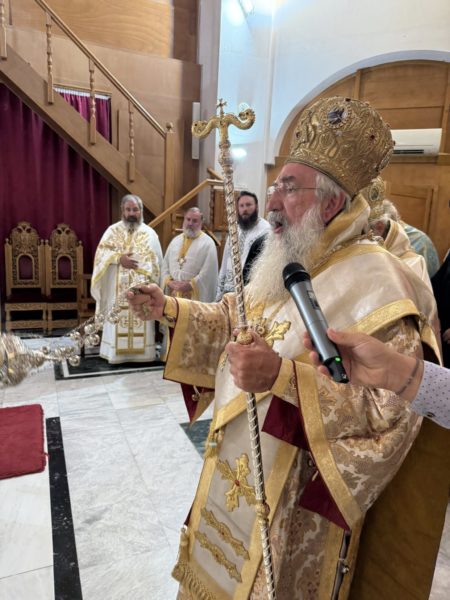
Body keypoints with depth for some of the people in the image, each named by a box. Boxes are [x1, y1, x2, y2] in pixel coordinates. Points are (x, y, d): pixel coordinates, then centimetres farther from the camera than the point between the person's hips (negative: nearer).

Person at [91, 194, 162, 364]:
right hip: (118, 287, 0)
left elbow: (155, 262, 4)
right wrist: (119, 258, -18)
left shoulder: (150, 233, 6)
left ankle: (140, 351, 10)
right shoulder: (113, 230, 6)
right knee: (118, 318, 1)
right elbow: (101, 252, -2)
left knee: (141, 318, 1)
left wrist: (150, 285, -6)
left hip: (141, 287, 0)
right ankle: (117, 352, 9)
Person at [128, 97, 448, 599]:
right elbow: (234, 322, 13)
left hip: (296, 499, -7)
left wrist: (283, 377, -37)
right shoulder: (282, 264, 3)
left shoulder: (374, 283, -23)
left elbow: (393, 409, -27)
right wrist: (170, 310, 0)